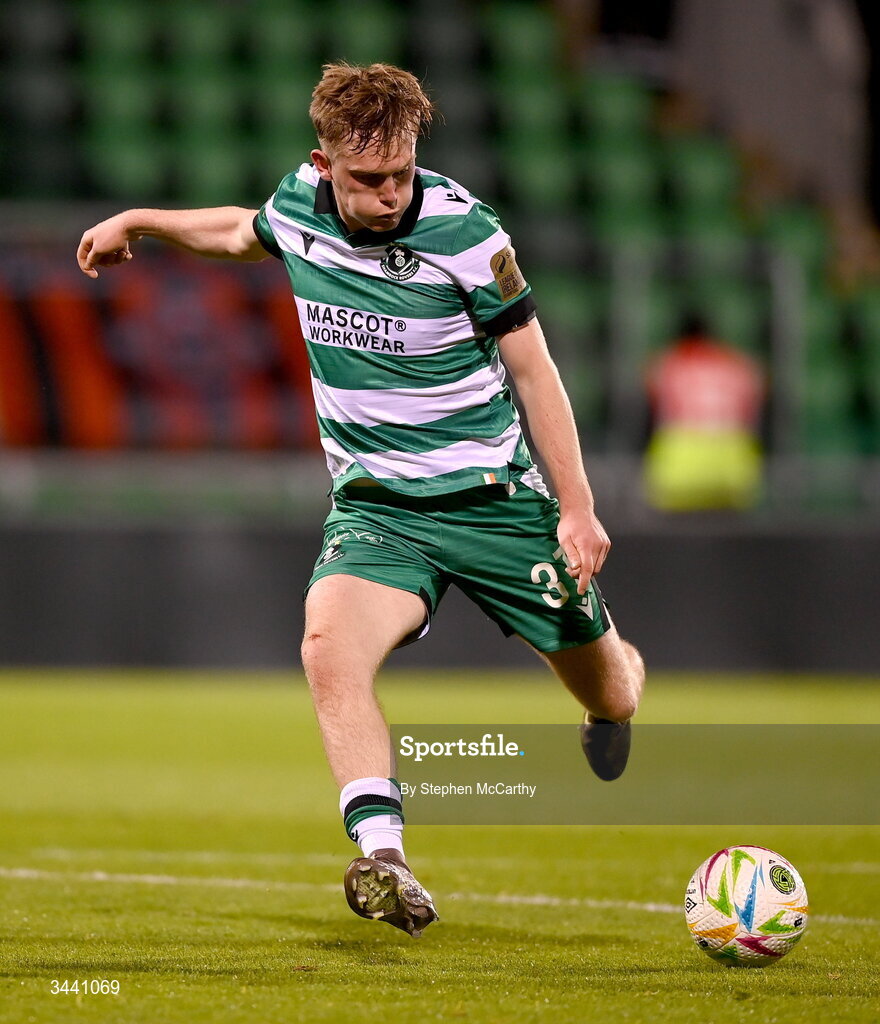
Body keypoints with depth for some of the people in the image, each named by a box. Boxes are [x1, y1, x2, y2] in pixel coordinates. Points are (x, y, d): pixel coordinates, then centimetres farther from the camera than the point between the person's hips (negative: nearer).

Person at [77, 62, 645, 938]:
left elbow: (533, 370, -7)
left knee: (607, 692, 10)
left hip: (494, 497, -2)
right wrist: (137, 221, 30)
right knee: (330, 646, -30)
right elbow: (246, 233, 24)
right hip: (375, 504, 2)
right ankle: (382, 859, -38)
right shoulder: (298, 206, -4)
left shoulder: (462, 230, -16)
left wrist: (578, 507, -9)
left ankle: (622, 682, 50)